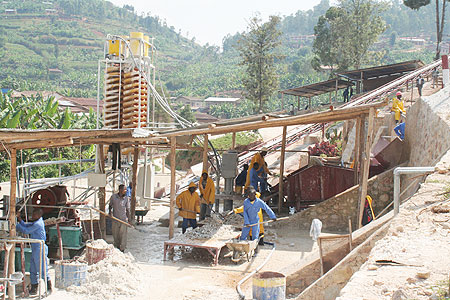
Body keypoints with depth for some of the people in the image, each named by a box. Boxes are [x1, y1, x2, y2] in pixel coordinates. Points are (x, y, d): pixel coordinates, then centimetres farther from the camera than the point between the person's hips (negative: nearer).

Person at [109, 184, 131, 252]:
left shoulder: (126, 198, -4)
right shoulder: (113, 197, -5)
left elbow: (128, 209, 2)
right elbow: (110, 205, 13)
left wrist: (129, 219, 0)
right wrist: (110, 211, -5)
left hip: (124, 219, -1)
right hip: (115, 219, 1)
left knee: (123, 235, -2)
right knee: (115, 235, 13)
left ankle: (122, 249, 6)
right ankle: (117, 246, 34)